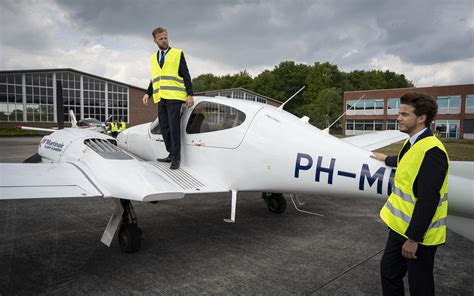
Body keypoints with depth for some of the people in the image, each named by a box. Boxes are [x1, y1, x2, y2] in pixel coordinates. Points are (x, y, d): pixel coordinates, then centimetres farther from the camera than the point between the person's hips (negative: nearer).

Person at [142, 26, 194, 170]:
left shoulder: (178, 54, 5)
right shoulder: (153, 58, 19)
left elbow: (186, 75, 1)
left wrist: (190, 94, -8)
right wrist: (148, 93, 10)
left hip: (174, 97, -5)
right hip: (160, 98, 5)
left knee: (174, 127, -8)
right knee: (164, 128, 6)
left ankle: (176, 157, -1)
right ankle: (171, 154, 17)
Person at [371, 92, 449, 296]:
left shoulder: (432, 151, -25)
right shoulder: (412, 143, 5)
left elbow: (428, 200, -27)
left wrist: (413, 238, -23)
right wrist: (386, 159, 49)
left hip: (418, 232, -9)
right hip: (401, 226, 9)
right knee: (388, 270, 18)